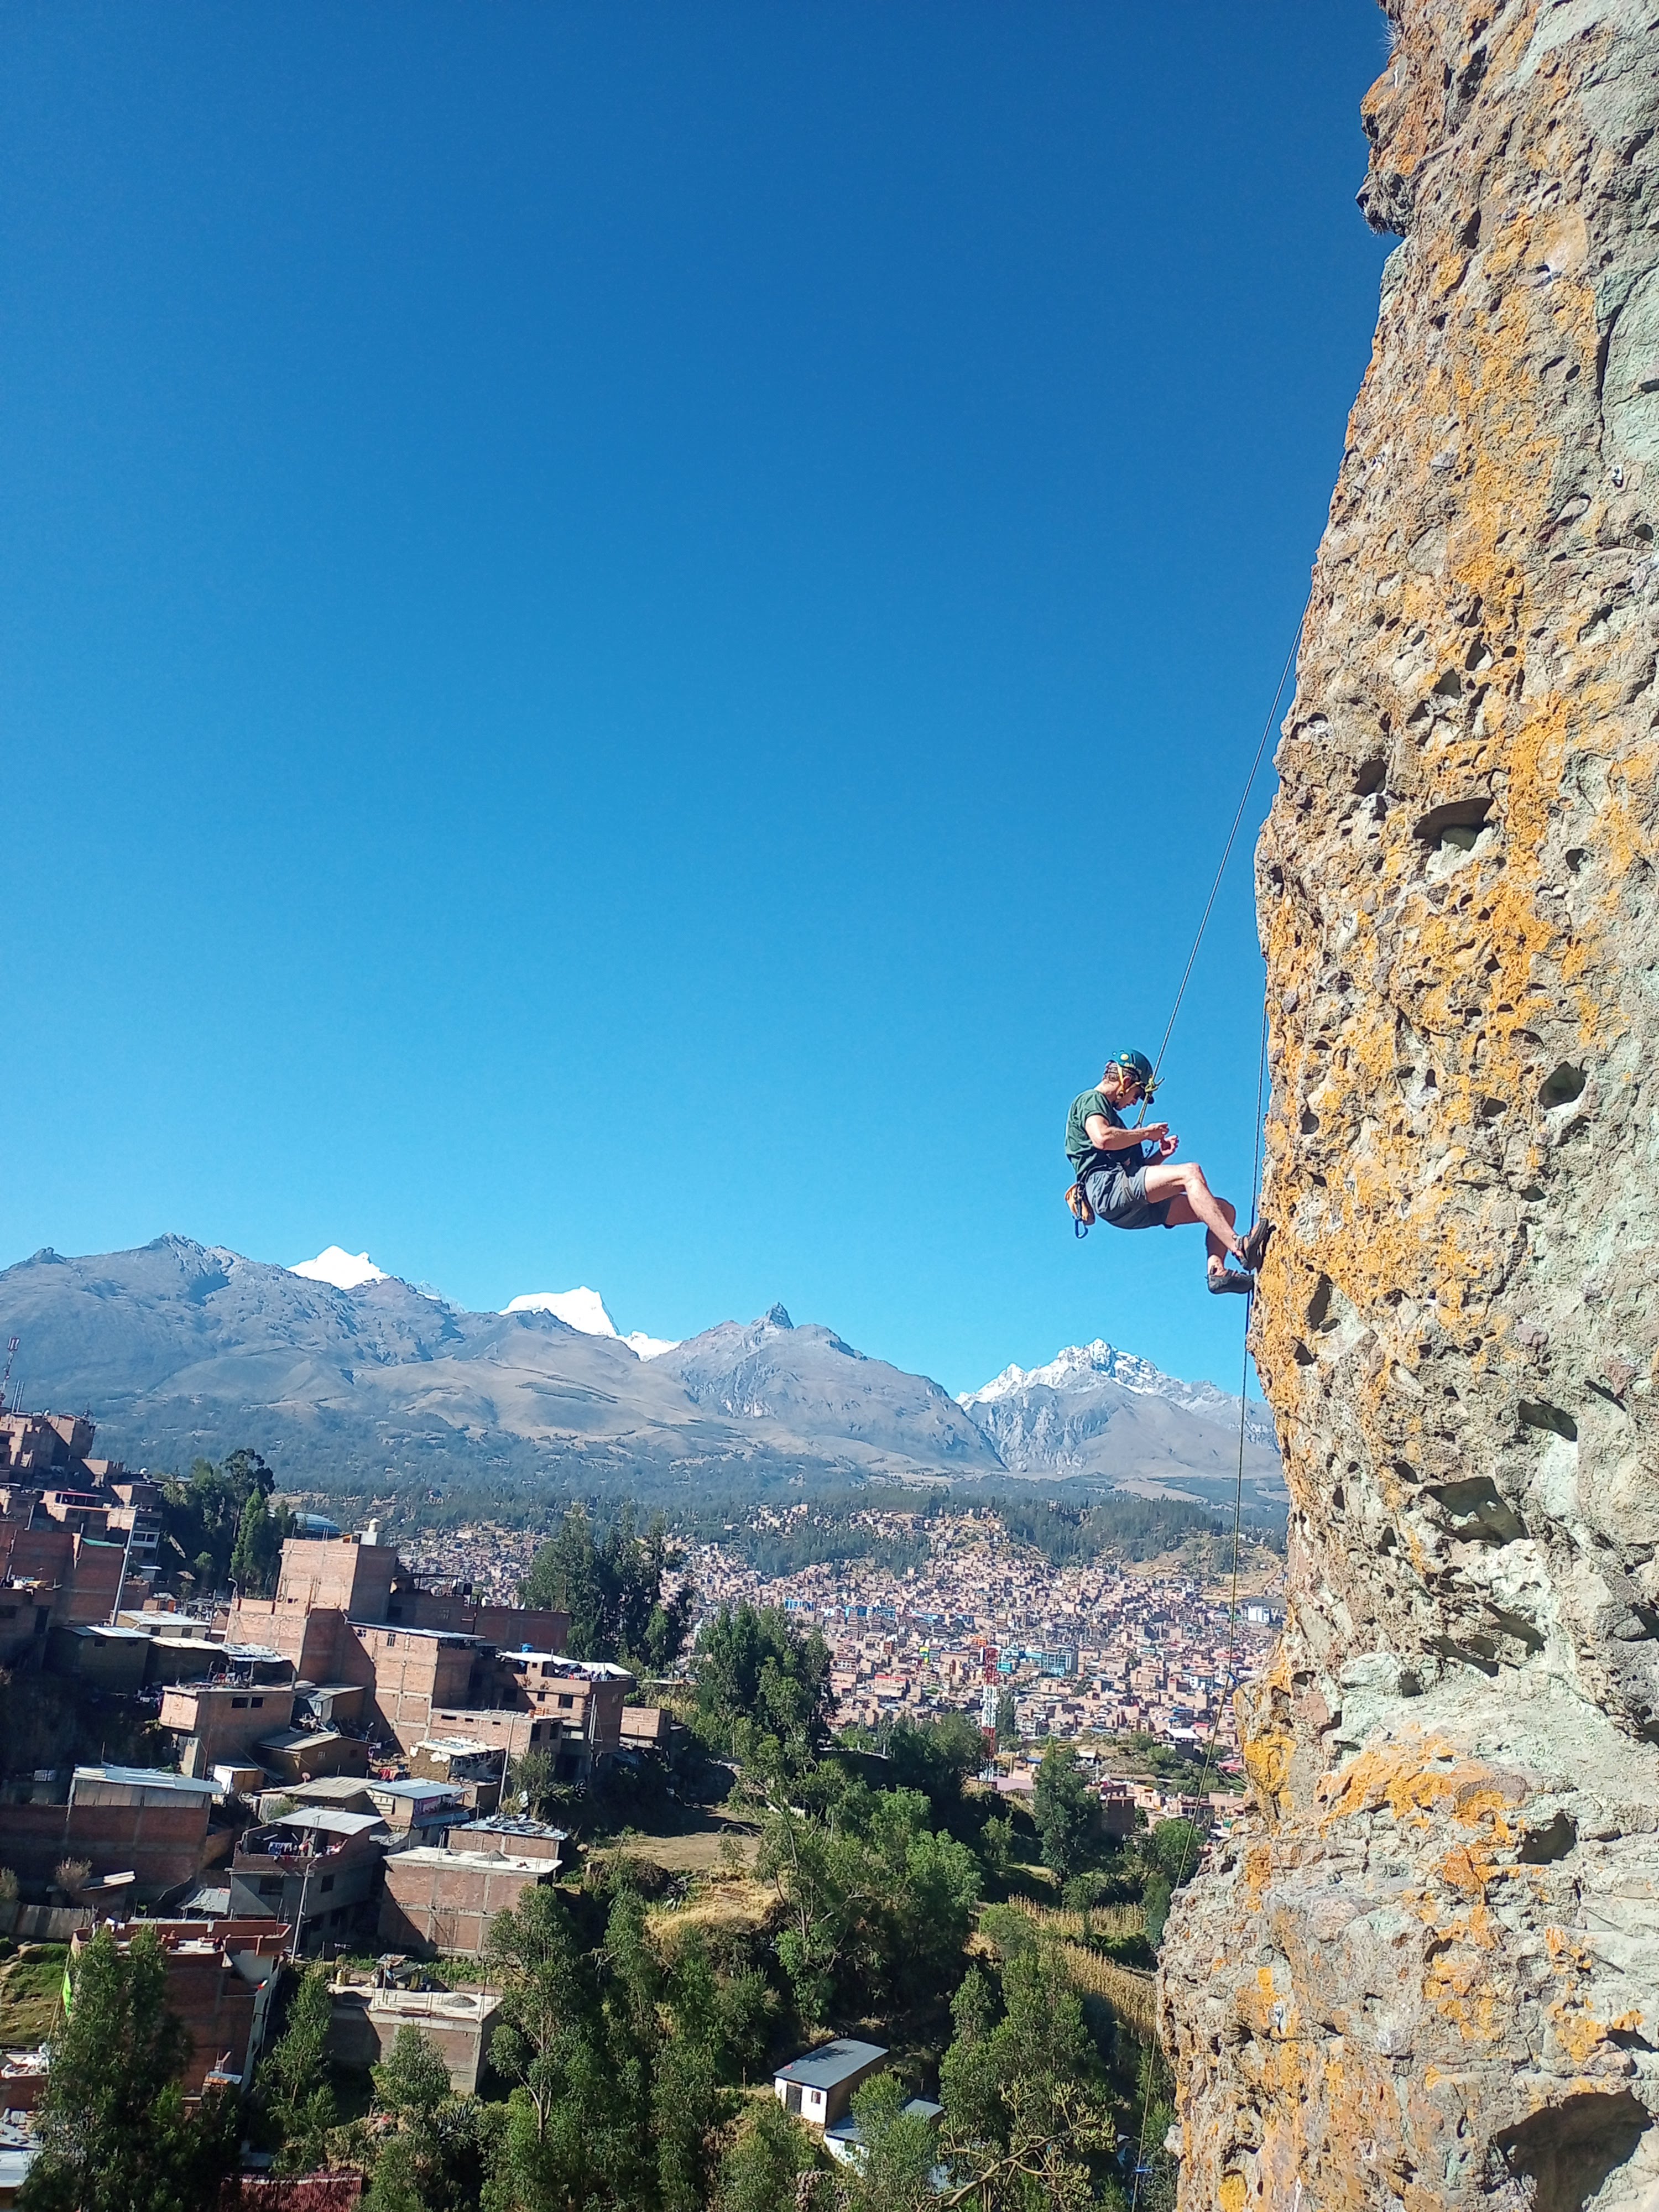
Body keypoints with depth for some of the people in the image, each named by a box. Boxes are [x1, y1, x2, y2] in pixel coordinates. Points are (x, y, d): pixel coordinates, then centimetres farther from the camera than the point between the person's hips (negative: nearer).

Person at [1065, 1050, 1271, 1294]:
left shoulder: (1106, 1110, 33)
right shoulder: (1090, 1100, 5)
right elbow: (1102, 1138, -19)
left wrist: (1160, 1155, 15)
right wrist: (1146, 1133, -5)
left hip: (1133, 1210, 10)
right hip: (1109, 1187, -10)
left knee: (1225, 1210, 2)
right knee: (1190, 1172, -29)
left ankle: (1216, 1270, -21)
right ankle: (1239, 1246, -40)